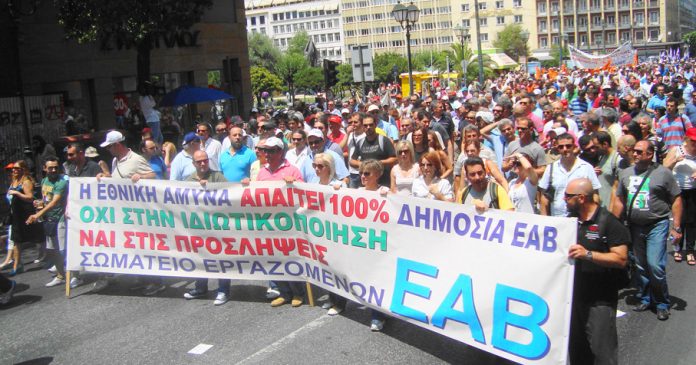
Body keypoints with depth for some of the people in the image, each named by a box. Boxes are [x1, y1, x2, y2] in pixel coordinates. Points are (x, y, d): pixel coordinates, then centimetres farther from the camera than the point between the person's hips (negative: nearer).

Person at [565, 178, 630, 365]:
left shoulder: (608, 222, -14)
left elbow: (621, 259, -20)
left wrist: (588, 254, -29)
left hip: (600, 299, -7)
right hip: (575, 293, 7)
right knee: (576, 349, 18)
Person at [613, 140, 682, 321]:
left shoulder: (663, 173, -4)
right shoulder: (626, 173, 8)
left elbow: (676, 200, -3)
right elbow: (619, 200, 14)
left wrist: (676, 227, -7)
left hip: (657, 225, -5)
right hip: (635, 226, 5)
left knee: (655, 265, -11)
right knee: (641, 266, 12)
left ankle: (662, 303, 7)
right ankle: (645, 299, 27)